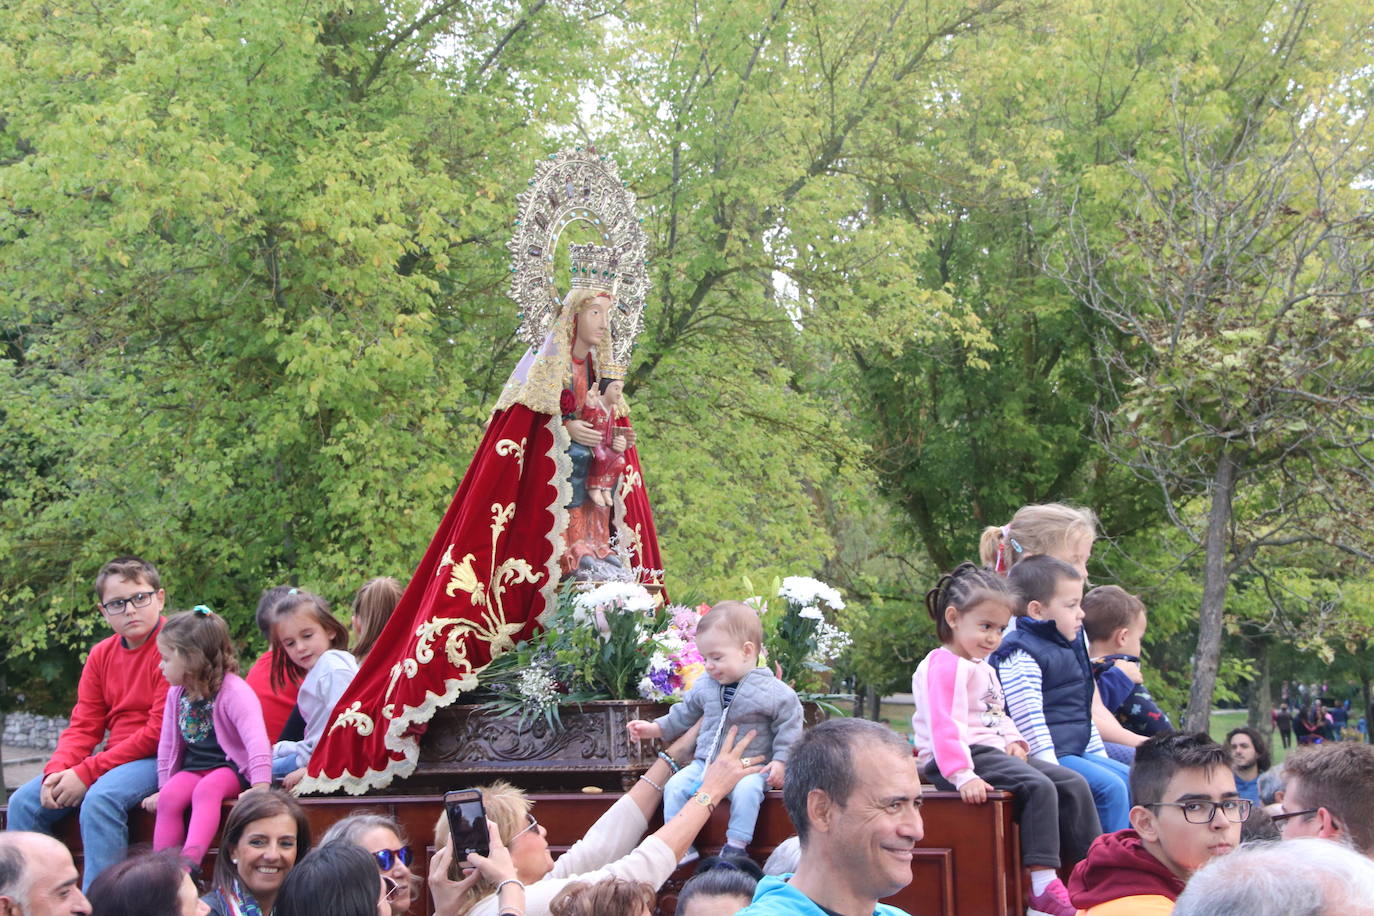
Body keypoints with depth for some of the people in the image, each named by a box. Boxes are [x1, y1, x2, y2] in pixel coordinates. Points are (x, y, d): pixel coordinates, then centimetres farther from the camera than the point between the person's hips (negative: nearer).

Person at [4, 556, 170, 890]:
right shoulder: (101, 655, 11)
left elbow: (160, 731, -18)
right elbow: (83, 727, 9)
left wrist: (86, 773, -18)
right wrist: (56, 771, -14)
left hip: (161, 758, -8)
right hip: (116, 758, 8)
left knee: (99, 798, -34)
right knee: (24, 801, -2)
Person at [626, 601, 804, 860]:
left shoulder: (773, 691, -8)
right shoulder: (704, 687, 9)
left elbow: (788, 727, -4)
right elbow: (685, 715, 24)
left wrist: (780, 761, -13)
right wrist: (653, 728, 19)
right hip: (705, 763, 5)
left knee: (745, 791, -36)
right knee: (675, 786, -16)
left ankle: (736, 846, -24)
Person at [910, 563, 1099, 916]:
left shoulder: (983, 669, 24)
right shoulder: (944, 666, -11)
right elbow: (944, 726, -21)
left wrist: (1013, 741, 7)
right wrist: (963, 777, -31)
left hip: (994, 752, 10)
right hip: (968, 754, -10)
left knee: (1073, 784, 1)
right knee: (1038, 787, -29)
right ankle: (1042, 886, -32)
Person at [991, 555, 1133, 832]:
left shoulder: (1069, 648, 18)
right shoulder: (1021, 656, -15)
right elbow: (1027, 718, -22)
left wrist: (1099, 755, 20)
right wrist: (1051, 768, -25)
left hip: (1077, 752, 10)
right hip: (1050, 756, -10)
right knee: (1111, 788, -22)